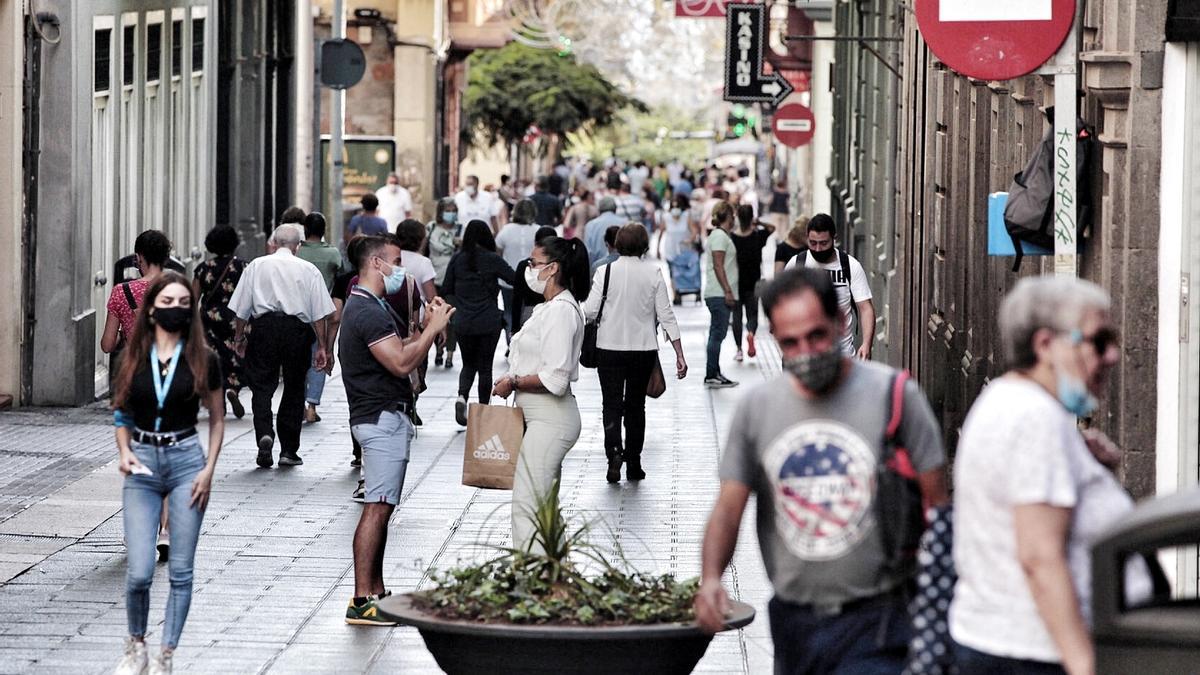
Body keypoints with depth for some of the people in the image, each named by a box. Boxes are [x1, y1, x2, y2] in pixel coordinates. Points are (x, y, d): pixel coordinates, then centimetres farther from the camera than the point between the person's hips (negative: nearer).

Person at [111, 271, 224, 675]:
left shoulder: (203, 360, 0)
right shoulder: (134, 358, 5)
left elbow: (217, 419, 7)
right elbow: (122, 415, 14)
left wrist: (209, 469, -3)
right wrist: (125, 452, -4)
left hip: (186, 461, -1)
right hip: (142, 464, 1)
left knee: (181, 571, 1)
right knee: (139, 572, -7)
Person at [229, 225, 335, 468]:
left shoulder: (256, 266, 7)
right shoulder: (309, 270, 6)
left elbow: (241, 309, 6)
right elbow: (320, 313, 2)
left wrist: (238, 338, 16)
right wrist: (322, 347, 6)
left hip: (264, 325, 0)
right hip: (297, 329, 0)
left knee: (261, 386, 4)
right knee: (294, 389, 10)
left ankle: (264, 433, -21)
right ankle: (288, 450, 12)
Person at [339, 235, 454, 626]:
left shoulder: (372, 308, 19)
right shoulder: (368, 312, -16)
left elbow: (402, 356, 19)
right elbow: (402, 363, -23)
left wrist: (429, 326, 10)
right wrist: (433, 328, -14)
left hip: (386, 417, 11)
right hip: (382, 418, -11)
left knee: (381, 508, 13)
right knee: (377, 508, -12)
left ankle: (376, 593, 17)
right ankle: (361, 602, -14)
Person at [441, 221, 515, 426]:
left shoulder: (457, 259, 0)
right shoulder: (493, 260, -7)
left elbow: (446, 290, 5)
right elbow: (515, 279, -5)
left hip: (462, 322, 2)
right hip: (488, 322, -2)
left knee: (468, 364, 16)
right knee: (485, 366, 9)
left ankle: (462, 396, -11)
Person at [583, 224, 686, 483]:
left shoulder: (606, 272, -8)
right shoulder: (654, 273, -4)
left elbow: (590, 311, -10)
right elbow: (666, 314, -4)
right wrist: (680, 354, 0)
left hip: (610, 348, -2)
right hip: (644, 349, 2)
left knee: (612, 405, 3)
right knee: (635, 406, 14)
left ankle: (614, 451, -21)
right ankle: (633, 464, 16)